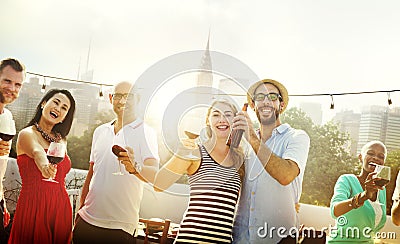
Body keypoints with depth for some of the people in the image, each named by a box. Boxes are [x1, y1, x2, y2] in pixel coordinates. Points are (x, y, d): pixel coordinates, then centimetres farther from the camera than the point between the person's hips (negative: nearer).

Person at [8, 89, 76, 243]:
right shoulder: (27, 134, -7)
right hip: (34, 207, -6)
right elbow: (37, 152, -30)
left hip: (61, 210, 6)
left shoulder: (61, 140, 13)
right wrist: (44, 164, -48)